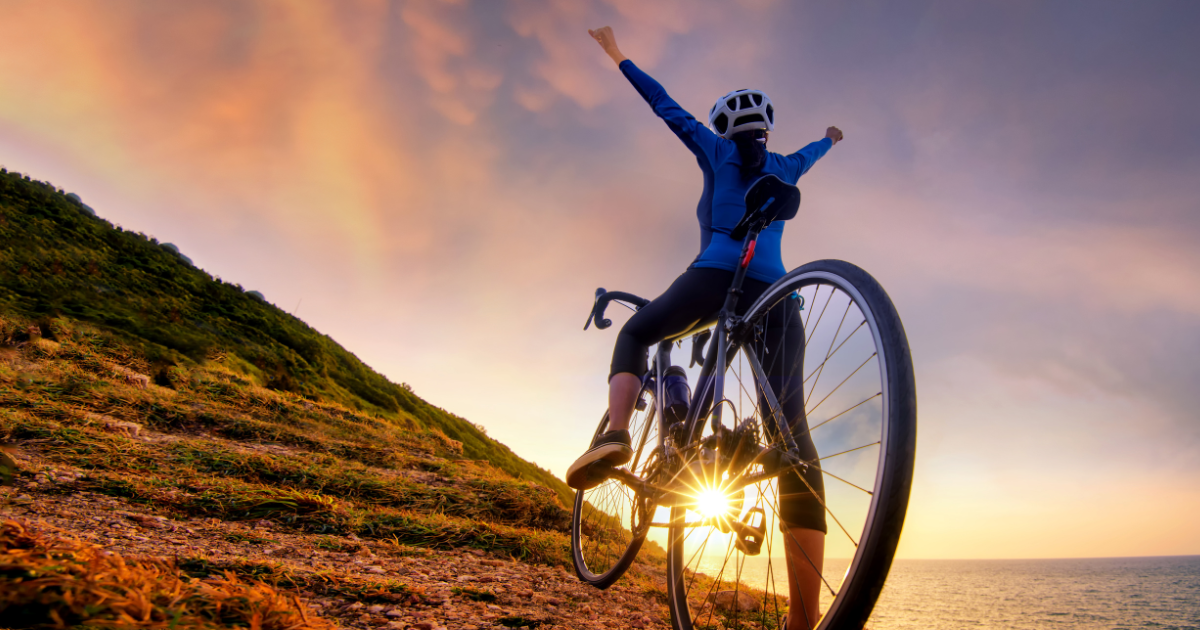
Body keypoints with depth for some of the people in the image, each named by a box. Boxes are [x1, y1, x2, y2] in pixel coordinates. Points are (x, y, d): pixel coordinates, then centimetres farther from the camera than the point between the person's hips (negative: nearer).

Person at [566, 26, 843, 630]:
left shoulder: (716, 149, 21)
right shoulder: (784, 166, 30)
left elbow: (667, 105, 30)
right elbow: (807, 154, 53)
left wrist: (618, 57, 43)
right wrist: (829, 138, 76)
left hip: (716, 274, -2)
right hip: (775, 291, 3)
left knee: (634, 334, 22)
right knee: (794, 437, -7)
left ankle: (616, 432, -10)